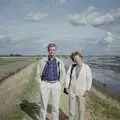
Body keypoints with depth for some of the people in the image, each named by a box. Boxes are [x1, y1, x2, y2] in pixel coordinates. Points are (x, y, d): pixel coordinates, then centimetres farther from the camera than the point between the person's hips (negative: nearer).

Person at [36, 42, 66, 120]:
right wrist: (42, 85, 0)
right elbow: (39, 73, 6)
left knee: (55, 106, 7)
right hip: (45, 85, 0)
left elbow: (63, 75, 8)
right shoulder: (43, 61, 0)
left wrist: (59, 86, 3)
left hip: (56, 85, 1)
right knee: (44, 105, 6)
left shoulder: (59, 62, 1)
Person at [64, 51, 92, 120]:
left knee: (81, 107, 11)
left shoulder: (86, 67, -12)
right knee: (71, 107, 8)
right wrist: (67, 87, -5)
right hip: (72, 91, 2)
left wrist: (87, 90, -11)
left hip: (81, 91, -1)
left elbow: (89, 79, -9)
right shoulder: (72, 66, -5)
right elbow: (68, 76, -2)